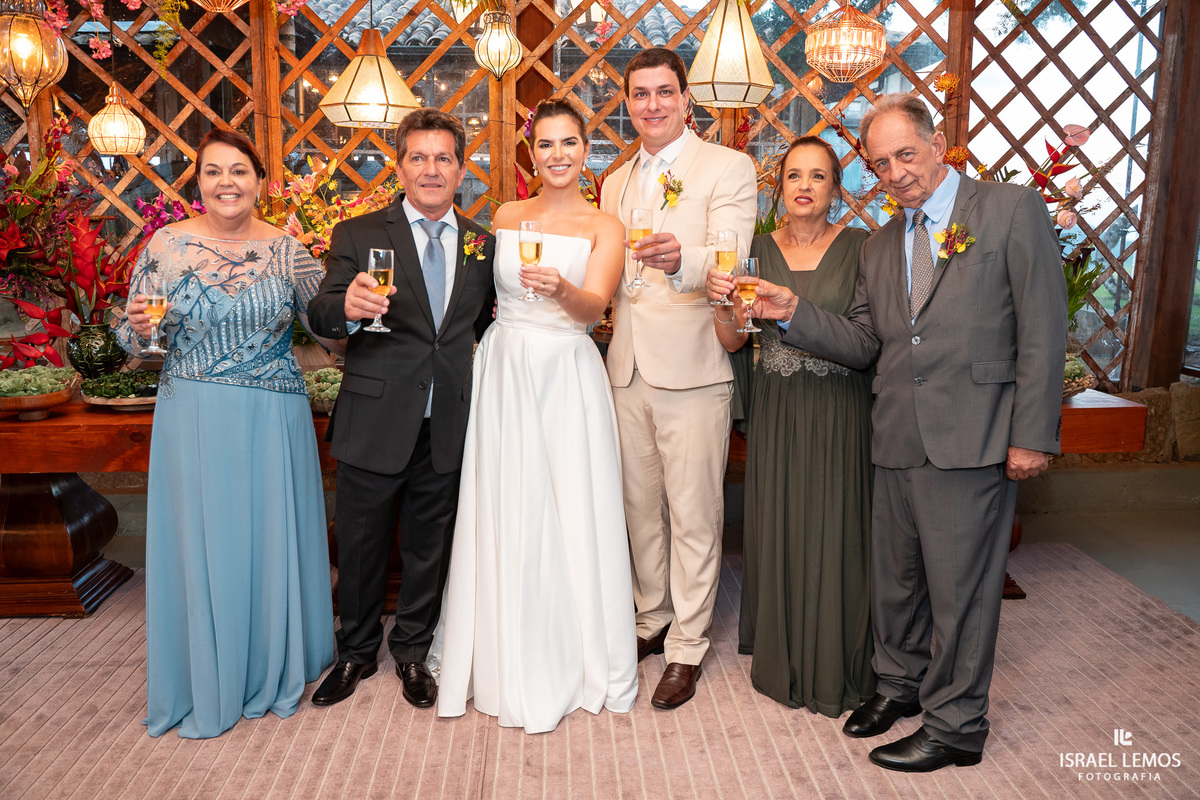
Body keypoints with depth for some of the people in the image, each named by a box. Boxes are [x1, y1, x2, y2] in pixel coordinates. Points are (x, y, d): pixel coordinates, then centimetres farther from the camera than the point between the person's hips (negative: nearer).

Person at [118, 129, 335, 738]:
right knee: (201, 543, 7)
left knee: (271, 540, 9)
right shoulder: (167, 246, -1)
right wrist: (138, 328, -17)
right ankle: (206, 685, 26)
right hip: (192, 418, 0)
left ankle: (272, 672, 30)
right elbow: (133, 340, 5)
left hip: (272, 420, 1)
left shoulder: (286, 250, 1)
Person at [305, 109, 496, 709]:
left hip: (449, 426, 2)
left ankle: (412, 650, 37)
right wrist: (346, 307, -34)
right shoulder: (358, 235, -1)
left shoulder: (483, 244, 7)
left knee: (430, 546, 15)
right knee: (360, 544, 12)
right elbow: (319, 316, -11)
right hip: (375, 422, -2)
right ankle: (357, 652, 35)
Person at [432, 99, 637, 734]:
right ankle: (514, 665, 21)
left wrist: (560, 288, -33)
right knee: (504, 518, 5)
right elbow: (489, 292, 16)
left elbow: (594, 306, -14)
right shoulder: (505, 216, 12)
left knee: (573, 515, 0)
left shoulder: (604, 228, 1)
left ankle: (580, 661, 19)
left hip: (567, 379, -3)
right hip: (503, 372, 3)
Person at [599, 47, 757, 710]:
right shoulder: (616, 184, 16)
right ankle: (652, 620, 33)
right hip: (627, 369, 6)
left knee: (693, 517, 2)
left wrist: (679, 260, -39)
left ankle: (687, 648, 17)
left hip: (692, 371, -6)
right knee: (640, 508, 15)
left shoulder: (729, 169, -4)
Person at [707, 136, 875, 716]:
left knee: (834, 532, 2)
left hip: (839, 412, -2)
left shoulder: (859, 247, -1)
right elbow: (733, 342, 3)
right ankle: (780, 660, 27)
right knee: (778, 531, 9)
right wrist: (725, 306, -15)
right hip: (775, 412, 2)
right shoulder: (758, 251, 7)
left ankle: (835, 668, 21)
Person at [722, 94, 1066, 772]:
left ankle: (955, 724, 23)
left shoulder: (1013, 210, -3)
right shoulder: (880, 246, 15)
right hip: (898, 442, 6)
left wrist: (1033, 435, -12)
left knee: (959, 588, 5)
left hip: (973, 440, -5)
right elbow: (864, 345, 12)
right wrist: (793, 311, -3)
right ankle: (903, 684, 40)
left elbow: (1043, 330, -7)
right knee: (894, 580, 17)